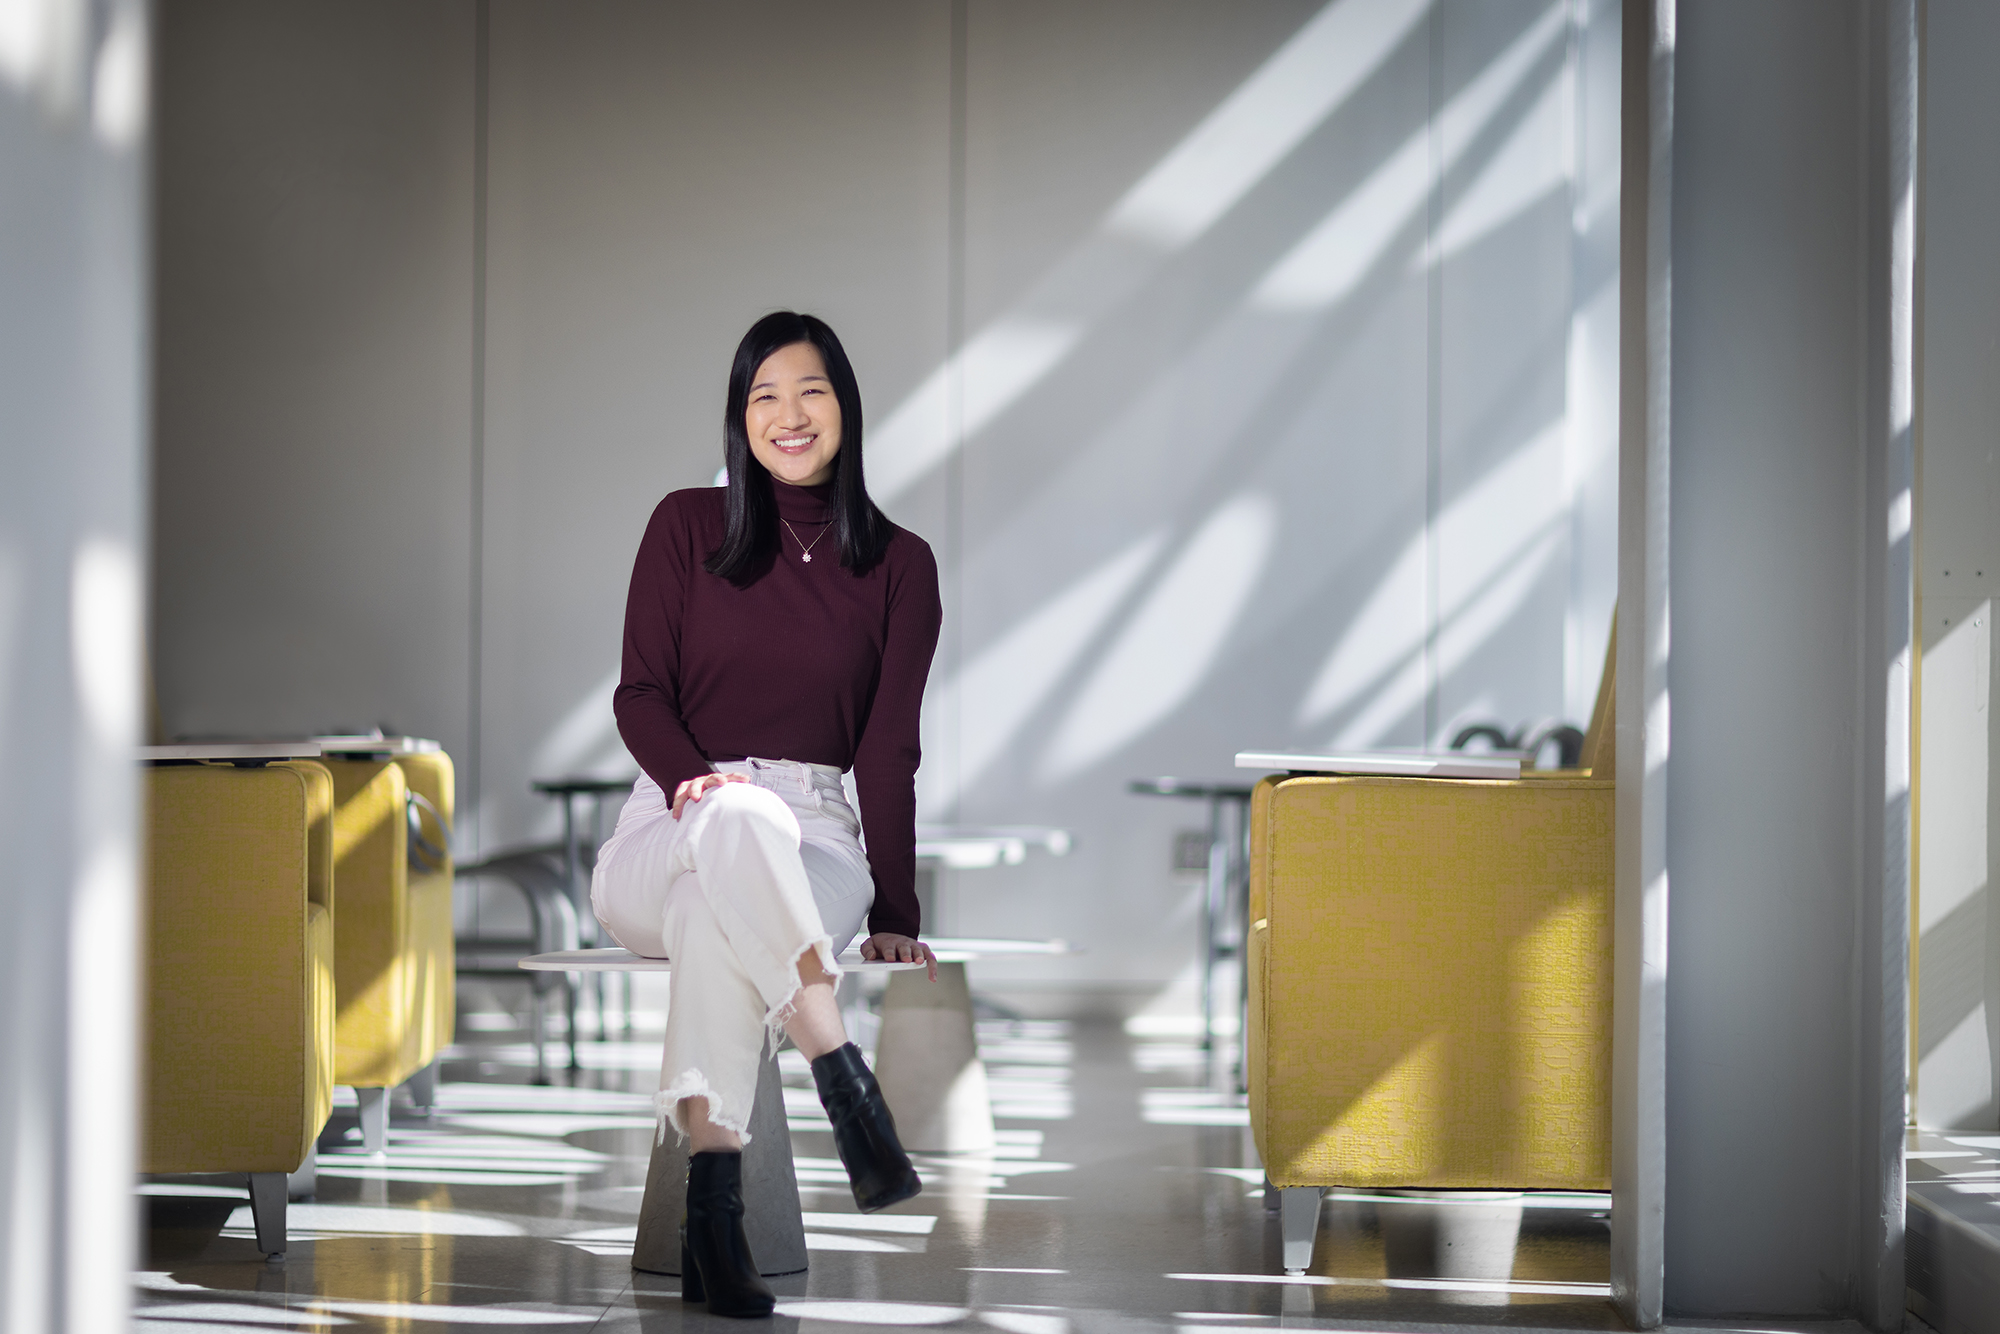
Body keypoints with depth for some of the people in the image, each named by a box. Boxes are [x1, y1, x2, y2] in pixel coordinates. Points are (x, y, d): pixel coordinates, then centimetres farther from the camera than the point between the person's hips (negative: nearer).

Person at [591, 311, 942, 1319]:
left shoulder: (898, 565, 10)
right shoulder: (687, 528, 8)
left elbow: (889, 749, 6)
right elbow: (640, 692, 3)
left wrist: (894, 913, -2)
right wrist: (692, 778, -19)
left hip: (814, 840, 0)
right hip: (667, 837, 0)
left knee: (714, 915, -39)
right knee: (740, 817, -40)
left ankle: (711, 1202, -47)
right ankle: (846, 1084, -49)